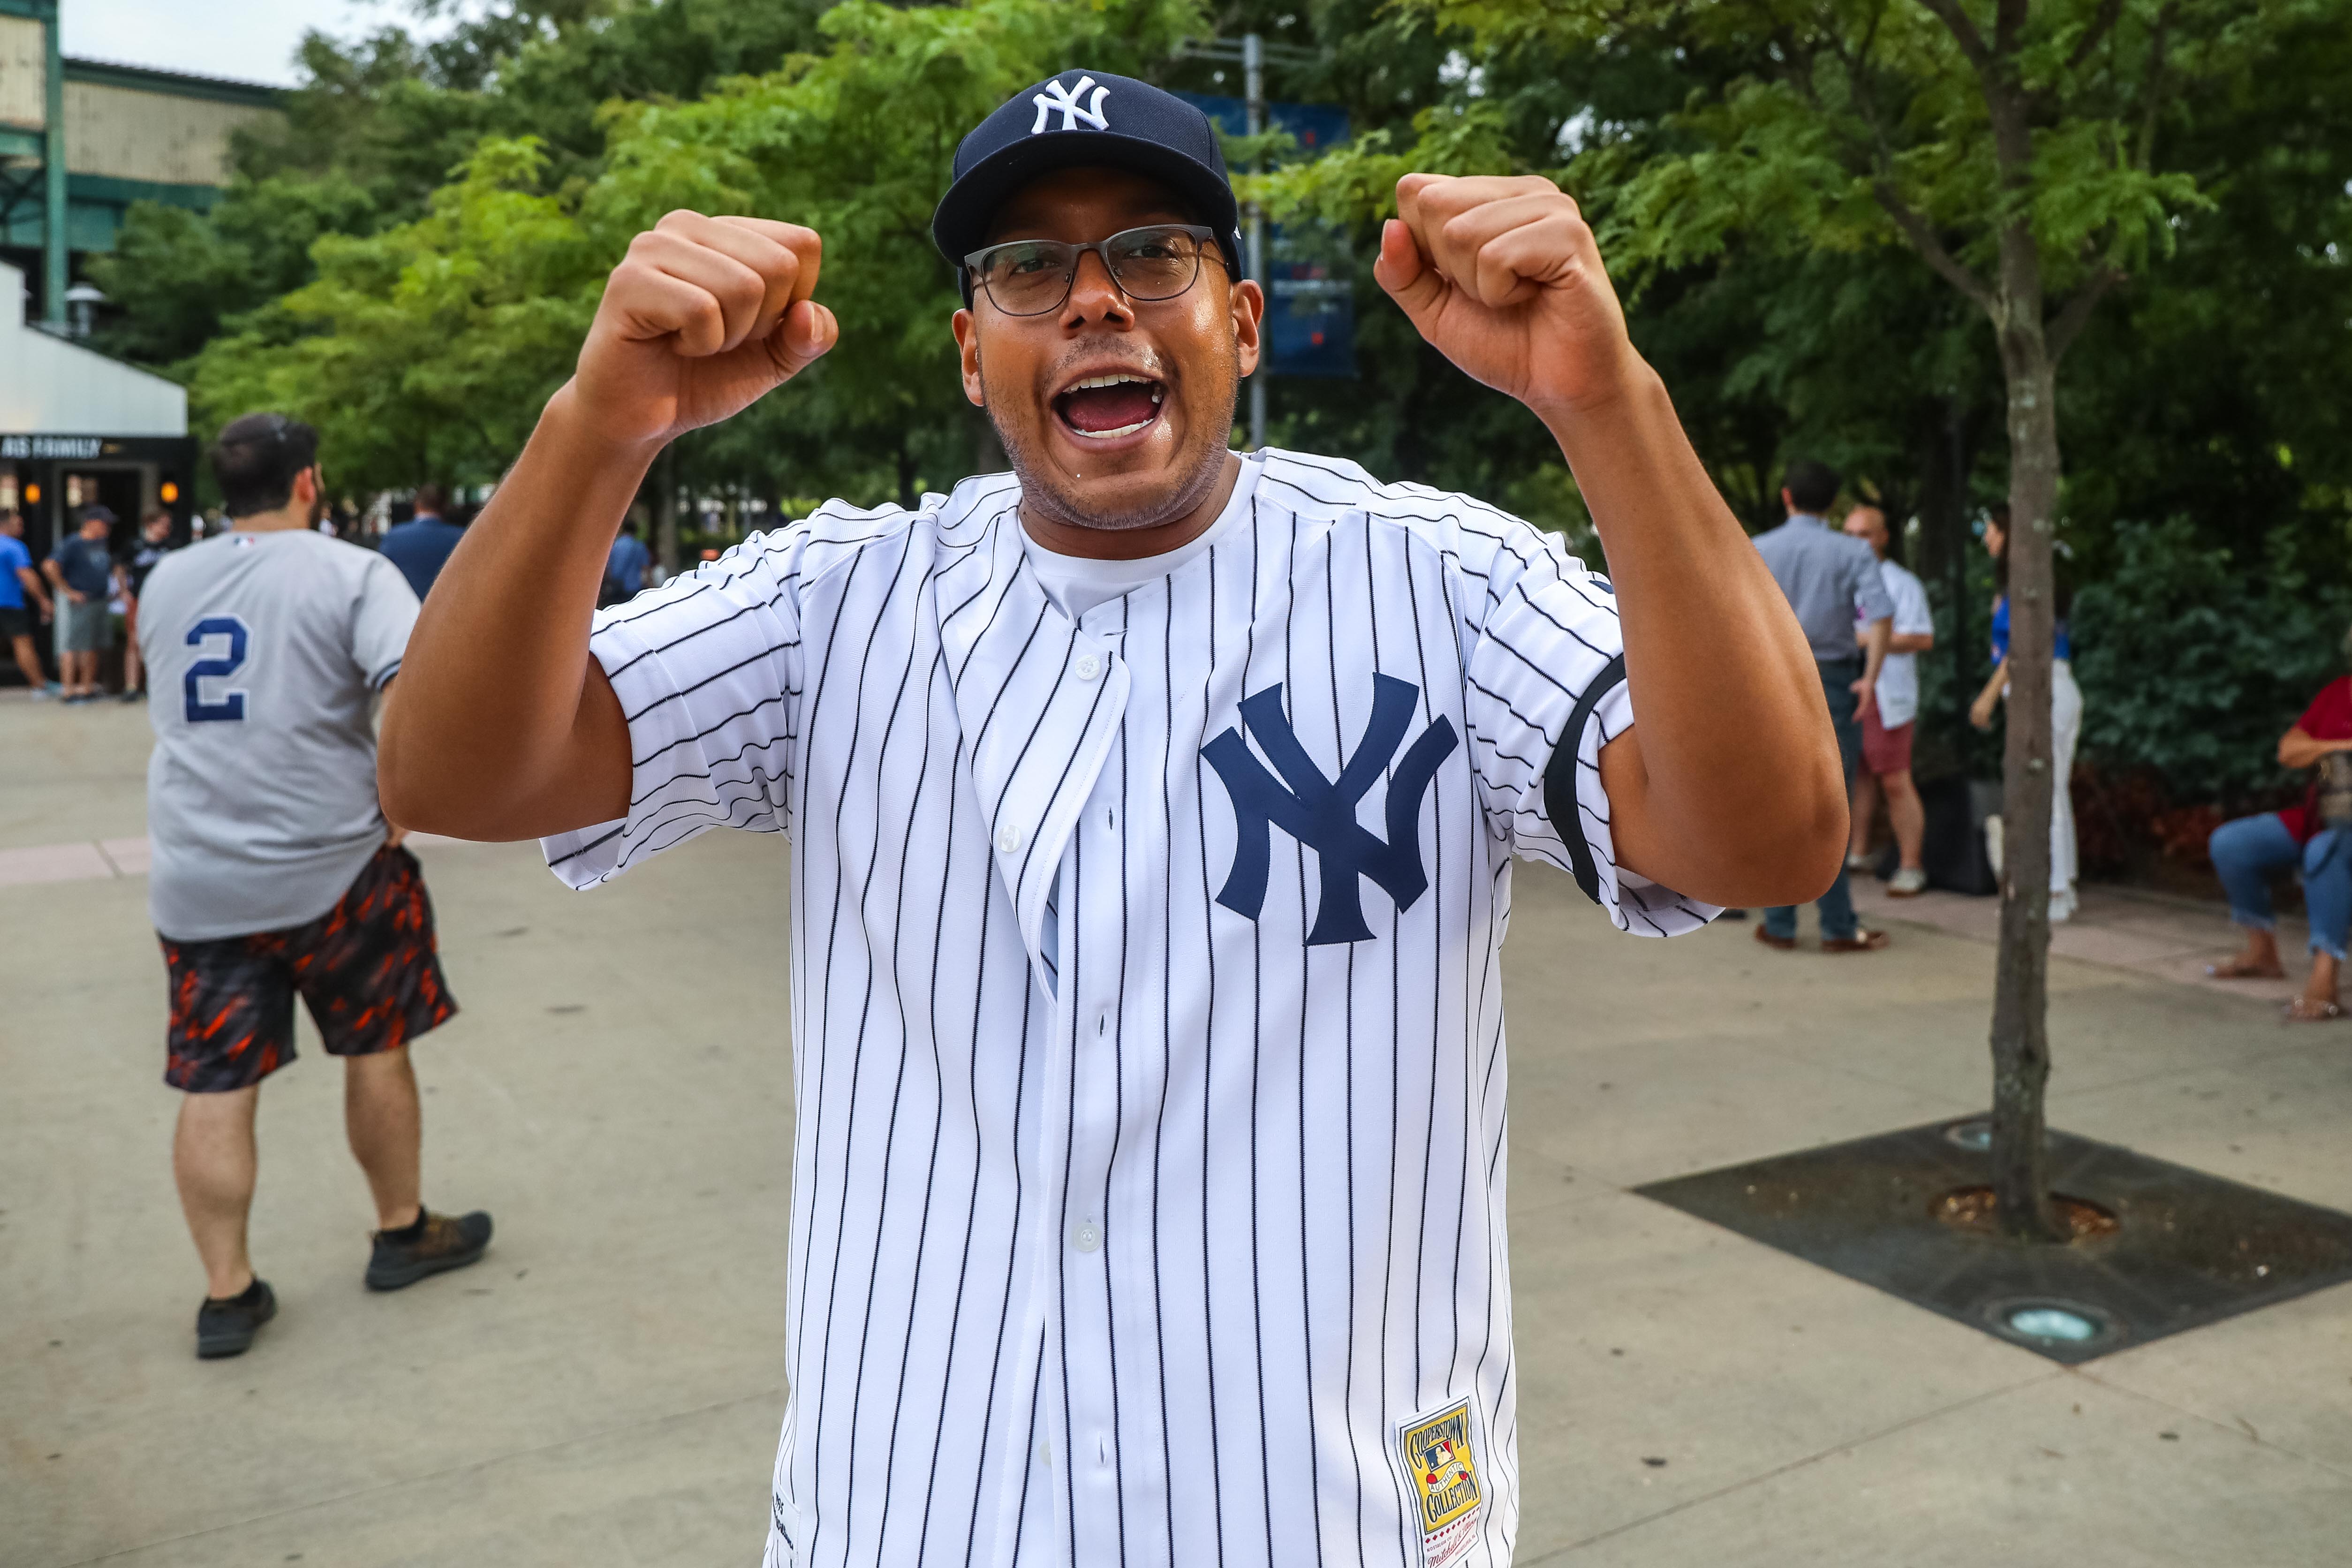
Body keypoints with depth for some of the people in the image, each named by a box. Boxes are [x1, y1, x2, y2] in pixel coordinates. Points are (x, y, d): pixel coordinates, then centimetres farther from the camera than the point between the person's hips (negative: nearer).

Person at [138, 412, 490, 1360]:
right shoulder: (349, 573, -9)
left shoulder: (164, 583, 10)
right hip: (331, 868, -4)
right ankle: (403, 1235, 28)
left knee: (214, 1087, 9)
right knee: (377, 1050, 14)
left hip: (194, 880, 5)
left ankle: (227, 1292, 14)